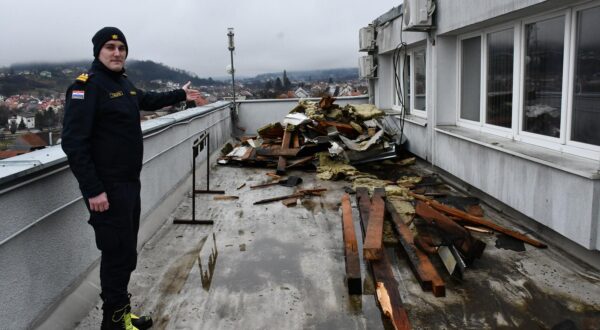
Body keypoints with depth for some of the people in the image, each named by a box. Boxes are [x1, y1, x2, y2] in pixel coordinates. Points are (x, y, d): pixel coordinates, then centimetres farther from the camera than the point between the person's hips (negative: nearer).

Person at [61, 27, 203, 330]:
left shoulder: (123, 82, 12)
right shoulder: (86, 85, -14)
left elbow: (147, 100, 36)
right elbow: (73, 142, -21)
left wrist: (180, 95, 40)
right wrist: (93, 190, -25)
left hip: (129, 182, 9)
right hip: (107, 187, -9)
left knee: (126, 252, 16)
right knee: (118, 254, -4)